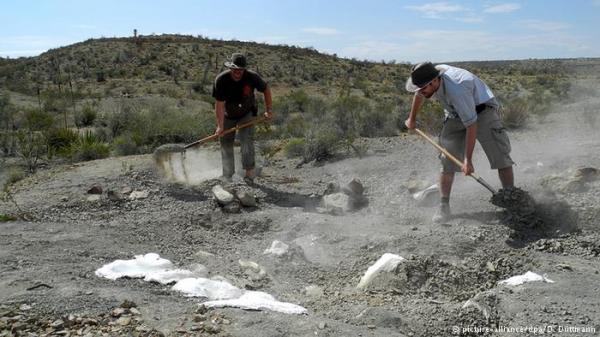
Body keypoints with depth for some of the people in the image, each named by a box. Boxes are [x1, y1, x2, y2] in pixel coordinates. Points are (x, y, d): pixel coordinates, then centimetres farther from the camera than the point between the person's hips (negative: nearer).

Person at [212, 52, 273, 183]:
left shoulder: (252, 77, -23)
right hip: (228, 115, 1)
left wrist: (268, 110, -5)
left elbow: (266, 89, -4)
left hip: (246, 113, -1)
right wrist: (220, 126, -23)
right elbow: (219, 104, -22)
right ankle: (227, 176, 17)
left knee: (247, 138, -20)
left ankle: (250, 171, -14)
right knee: (226, 143, 5)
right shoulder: (221, 80, -25)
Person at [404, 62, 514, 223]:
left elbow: (471, 125, -35)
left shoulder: (456, 89, -40)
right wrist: (412, 119, 20)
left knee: (501, 155, -15)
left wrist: (468, 159, -33)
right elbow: (420, 95, 9)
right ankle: (444, 206, 2)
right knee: (447, 159, -3)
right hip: (455, 115, 6)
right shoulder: (429, 76, -17)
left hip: (482, 110, -6)